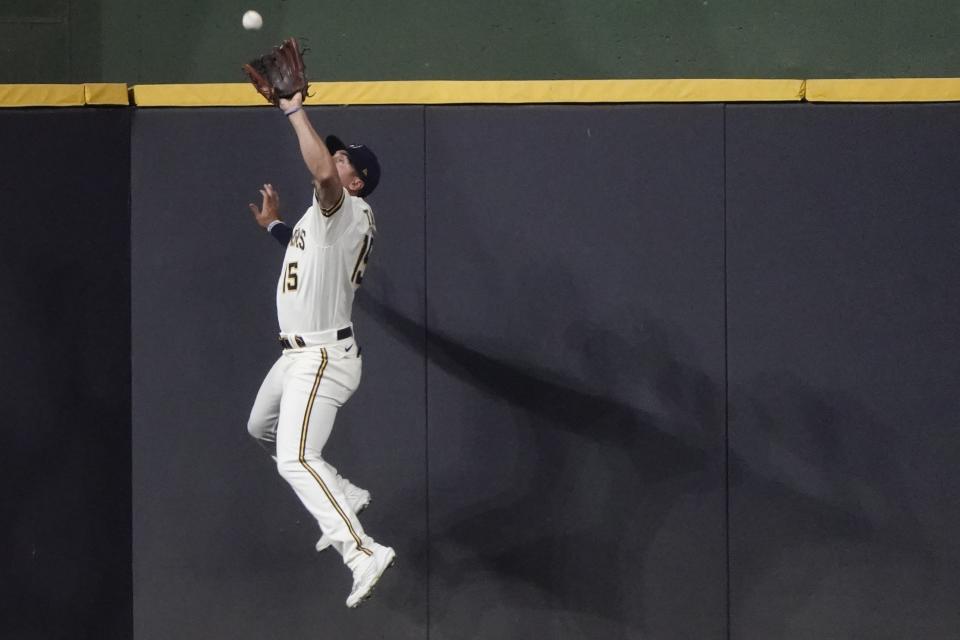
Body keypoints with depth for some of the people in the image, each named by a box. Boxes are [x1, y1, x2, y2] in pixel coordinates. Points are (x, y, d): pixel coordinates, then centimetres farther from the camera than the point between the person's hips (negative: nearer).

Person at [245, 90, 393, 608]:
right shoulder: (325, 215, 13)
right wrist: (274, 225, 29)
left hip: (323, 357, -11)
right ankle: (343, 498, 37)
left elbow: (322, 173, -40)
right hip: (298, 355, 11)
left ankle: (363, 551, -31)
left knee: (295, 460, -24)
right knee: (262, 429, 30)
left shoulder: (349, 211, -17)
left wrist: (294, 108, -33)